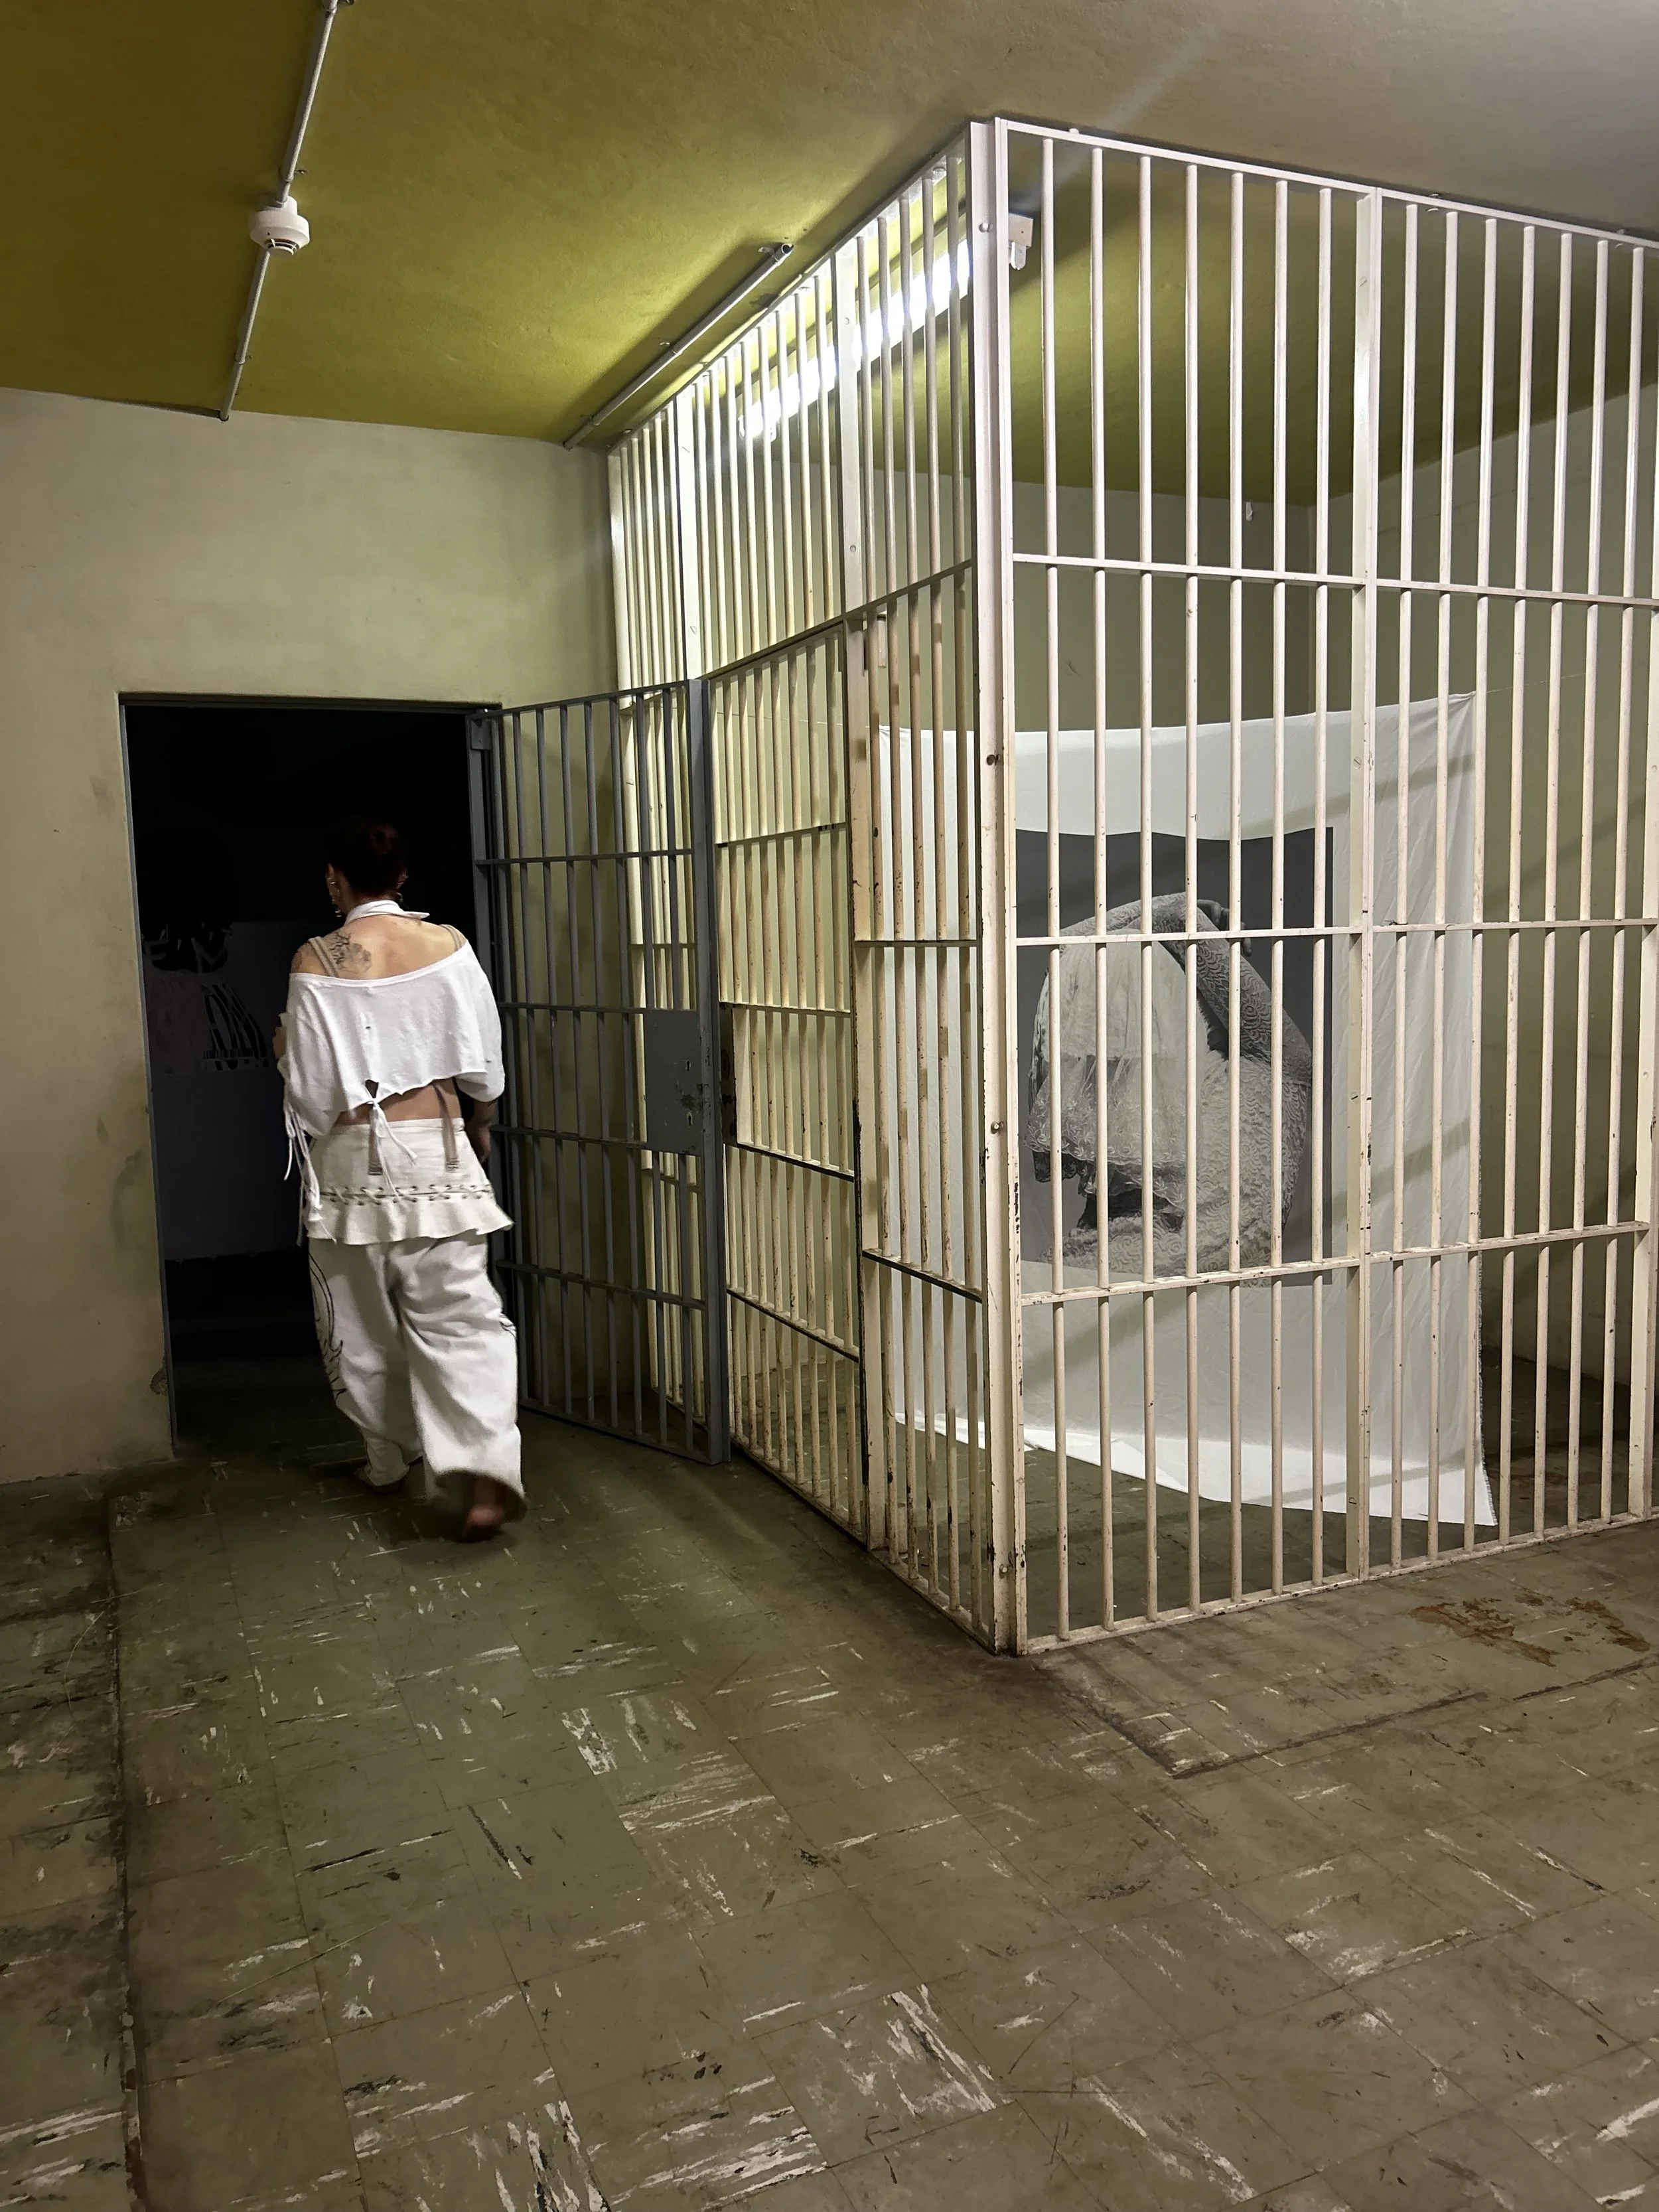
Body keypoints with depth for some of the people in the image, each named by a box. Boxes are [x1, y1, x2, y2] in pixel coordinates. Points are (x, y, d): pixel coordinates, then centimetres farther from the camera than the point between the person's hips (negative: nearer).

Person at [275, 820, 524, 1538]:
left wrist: (286, 1051, 13)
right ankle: (485, 1472, -14)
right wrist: (481, 1126, 21)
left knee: (366, 1320, 16)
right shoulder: (447, 944, -2)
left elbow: (314, 1093, -8)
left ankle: (387, 1458, 31)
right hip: (436, 1149, 1)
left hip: (352, 1158, -1)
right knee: (459, 1316, 1)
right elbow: (484, 1062, 2)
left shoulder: (317, 961, -8)